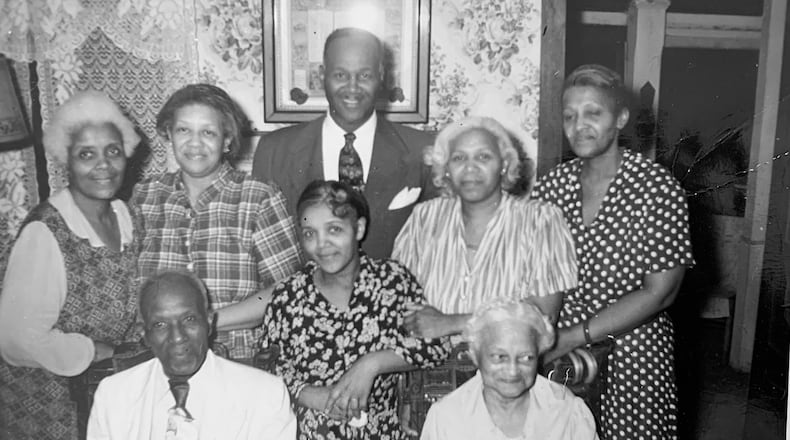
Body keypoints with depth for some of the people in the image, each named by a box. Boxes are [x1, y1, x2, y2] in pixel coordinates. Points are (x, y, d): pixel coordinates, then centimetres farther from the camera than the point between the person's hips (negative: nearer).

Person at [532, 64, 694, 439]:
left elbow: (659, 292, -14)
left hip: (632, 362, -3)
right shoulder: (551, 184, 0)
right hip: (555, 354, 3)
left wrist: (574, 337, -18)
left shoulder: (659, 188, -11)